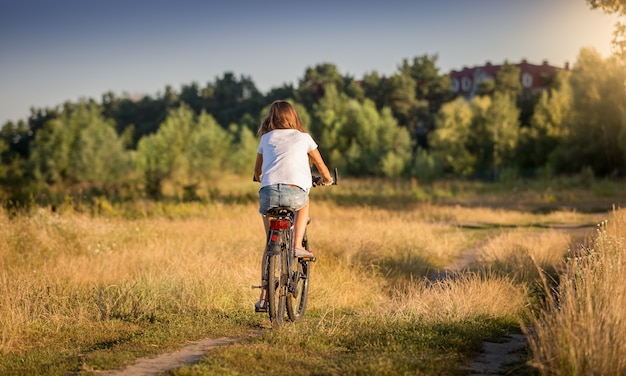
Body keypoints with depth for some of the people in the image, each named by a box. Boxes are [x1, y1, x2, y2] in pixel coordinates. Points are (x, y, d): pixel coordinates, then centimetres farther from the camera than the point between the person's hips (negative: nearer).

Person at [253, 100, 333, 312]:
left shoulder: (266, 138, 25)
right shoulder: (303, 137, 22)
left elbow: (257, 171, 36)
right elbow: (320, 165, 34)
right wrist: (327, 179, 56)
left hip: (268, 192, 2)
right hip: (295, 191, -2)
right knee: (304, 204, 36)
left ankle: (264, 297, 13)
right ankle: (297, 245, 15)